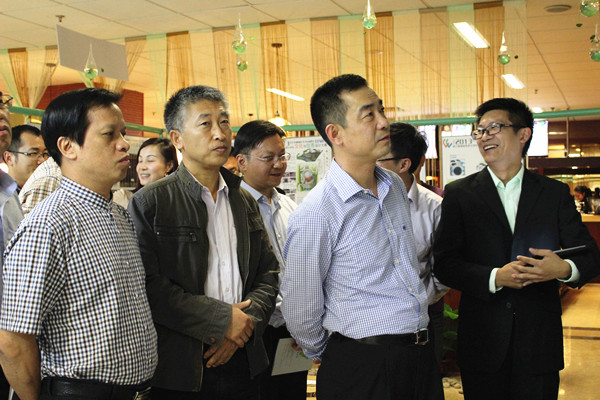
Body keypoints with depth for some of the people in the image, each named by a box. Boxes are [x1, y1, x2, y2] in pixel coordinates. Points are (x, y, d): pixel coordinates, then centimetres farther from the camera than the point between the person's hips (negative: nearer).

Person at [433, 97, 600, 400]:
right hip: (483, 340, -1)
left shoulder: (555, 193, 7)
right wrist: (495, 277, -18)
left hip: (539, 341, 1)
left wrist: (564, 268, -17)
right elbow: (444, 263, -3)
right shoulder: (459, 194, 3)